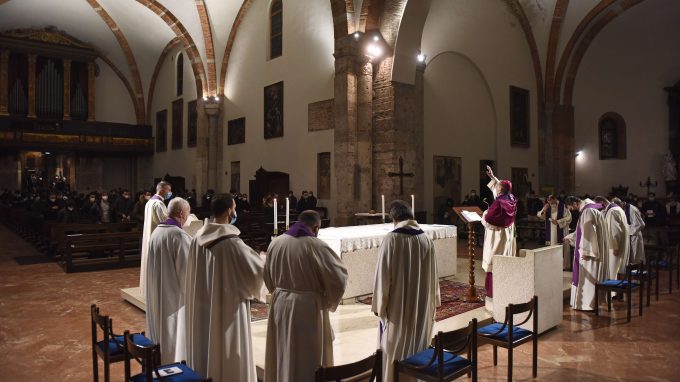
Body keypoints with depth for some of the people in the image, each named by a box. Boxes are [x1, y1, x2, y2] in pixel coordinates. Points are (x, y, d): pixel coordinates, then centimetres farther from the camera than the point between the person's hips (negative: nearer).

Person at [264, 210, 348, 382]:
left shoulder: (275, 243, -1)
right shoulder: (316, 246, -17)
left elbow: (268, 278, 11)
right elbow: (339, 278, -16)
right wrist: (329, 301, 1)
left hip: (280, 305, 5)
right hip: (308, 307, -5)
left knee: (283, 354, 21)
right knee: (309, 358, 10)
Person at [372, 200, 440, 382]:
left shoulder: (391, 239, -17)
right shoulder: (427, 240, -2)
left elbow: (382, 276, -15)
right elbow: (433, 276, 5)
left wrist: (379, 305, -5)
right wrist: (432, 304, 16)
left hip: (397, 306, -4)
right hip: (422, 305, 5)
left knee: (394, 351, 9)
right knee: (418, 348, 18)